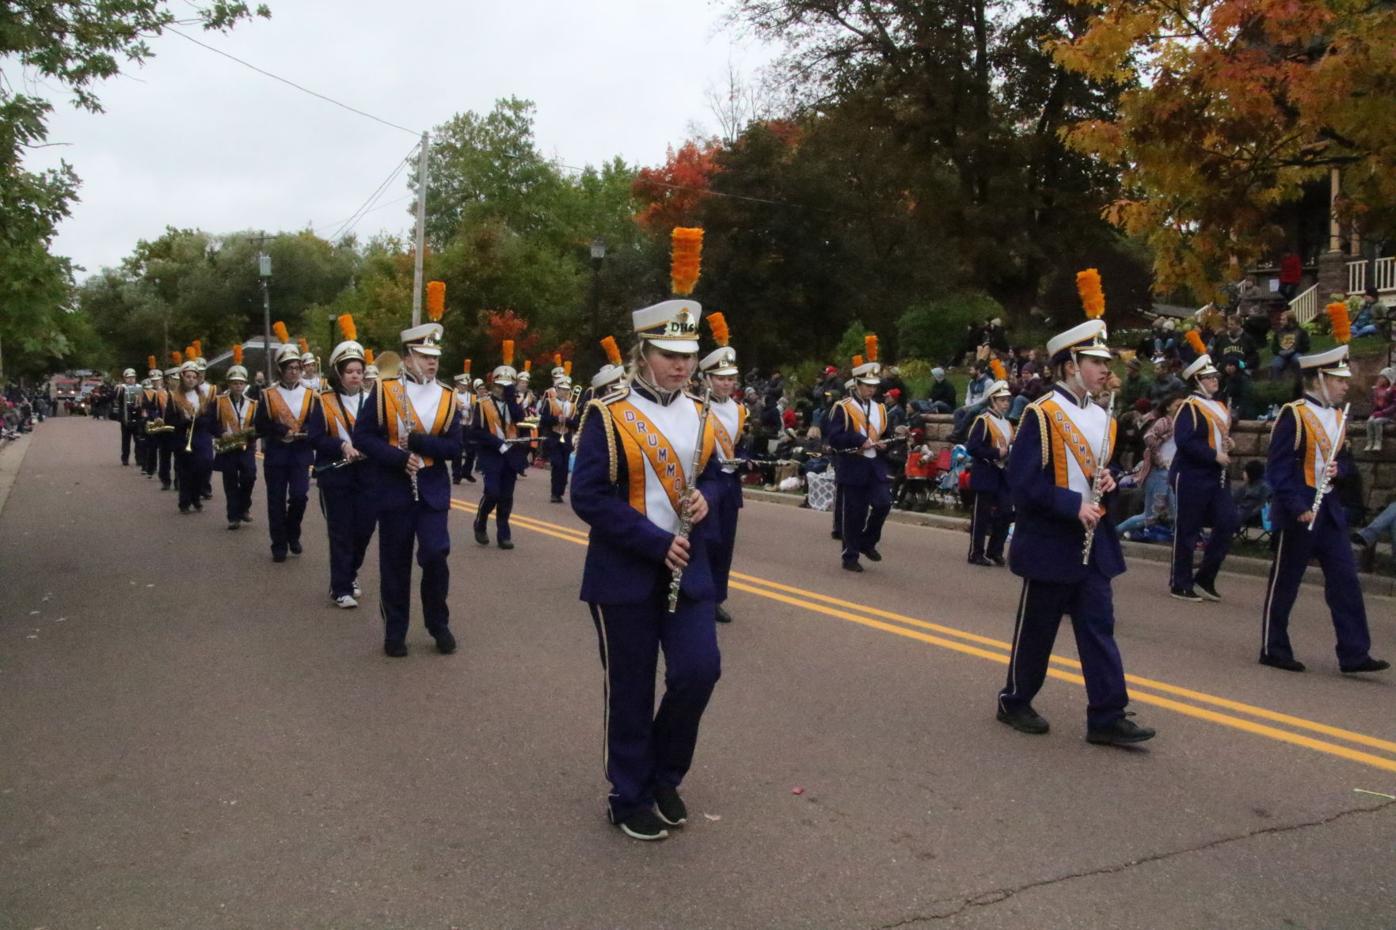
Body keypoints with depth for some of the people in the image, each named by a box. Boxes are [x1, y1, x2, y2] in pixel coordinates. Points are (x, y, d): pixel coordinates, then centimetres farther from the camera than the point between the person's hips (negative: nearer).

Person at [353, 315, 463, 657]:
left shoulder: (447, 397, 2)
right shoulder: (383, 390, -5)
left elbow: (454, 447, -3)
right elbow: (362, 436, -7)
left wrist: (417, 441, -17)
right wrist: (400, 458, -18)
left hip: (433, 489, 1)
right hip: (394, 488, -1)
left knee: (435, 555, -6)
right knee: (395, 562, 6)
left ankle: (439, 625, 14)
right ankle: (395, 631, 20)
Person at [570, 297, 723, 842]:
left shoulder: (699, 414, 7)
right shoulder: (609, 415, -12)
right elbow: (587, 497, -16)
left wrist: (706, 498, -6)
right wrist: (656, 543, -19)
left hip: (688, 567, 5)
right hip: (625, 572, -5)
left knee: (699, 672, -3)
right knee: (630, 691, 5)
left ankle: (664, 776, 23)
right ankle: (629, 797, 24)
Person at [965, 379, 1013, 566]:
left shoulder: (1007, 424, 16)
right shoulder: (983, 421, -9)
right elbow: (972, 447, -19)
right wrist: (997, 453, -20)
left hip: (1004, 475, 8)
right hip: (986, 476, -8)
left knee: (1006, 514, 5)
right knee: (981, 515, -1)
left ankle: (995, 552, 16)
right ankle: (976, 554, 7)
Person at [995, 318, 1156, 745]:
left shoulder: (1102, 417, 9)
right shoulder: (1041, 415, -14)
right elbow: (1023, 482, -18)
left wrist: (1108, 482, -1)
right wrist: (1074, 504, -23)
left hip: (1092, 543, 7)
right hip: (1049, 543, -7)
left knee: (1099, 627, 5)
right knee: (1036, 629, 6)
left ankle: (1107, 717, 9)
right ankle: (1014, 701, 24)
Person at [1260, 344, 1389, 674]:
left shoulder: (1337, 416, 12)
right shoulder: (1293, 414, -12)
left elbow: (1346, 461, 21)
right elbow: (1277, 467, -17)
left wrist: (1338, 469, -3)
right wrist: (1298, 507, -22)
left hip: (1329, 510, 8)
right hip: (1298, 511, -8)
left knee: (1345, 580, 4)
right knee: (1284, 582, 2)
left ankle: (1354, 654, 9)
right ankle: (1273, 650, 12)